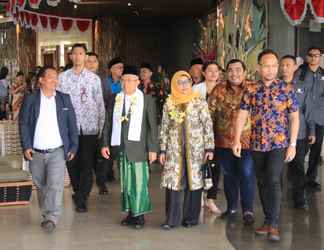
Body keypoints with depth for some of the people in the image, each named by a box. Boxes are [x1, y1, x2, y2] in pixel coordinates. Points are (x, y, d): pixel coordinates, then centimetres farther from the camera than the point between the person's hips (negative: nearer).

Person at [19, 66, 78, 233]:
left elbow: (72, 124, 7)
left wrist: (73, 147, 1)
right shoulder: (30, 99, 1)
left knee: (55, 185, -13)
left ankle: (52, 219, -10)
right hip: (36, 153, 1)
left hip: (57, 152, -1)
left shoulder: (64, 99, 5)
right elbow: (23, 123, 0)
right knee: (41, 186, 12)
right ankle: (46, 215, 28)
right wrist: (26, 146, -9)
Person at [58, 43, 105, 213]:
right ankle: (79, 193, 29)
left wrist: (101, 127, 2)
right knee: (72, 163, 8)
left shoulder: (94, 78, 4)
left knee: (87, 164, -3)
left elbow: (100, 105, 7)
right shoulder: (62, 77, 4)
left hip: (89, 128, -1)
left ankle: (81, 199, 2)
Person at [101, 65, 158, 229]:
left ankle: (139, 214, 7)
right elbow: (108, 123, 13)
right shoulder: (116, 99, 9)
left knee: (139, 182, -3)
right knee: (125, 182, 9)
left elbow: (153, 126, -2)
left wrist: (153, 148, -6)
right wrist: (105, 144, 7)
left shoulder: (147, 100, -1)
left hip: (138, 148, -3)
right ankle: (130, 213, 19)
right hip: (121, 148, 4)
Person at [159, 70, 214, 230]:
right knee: (173, 181, -3)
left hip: (195, 148, -1)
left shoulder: (199, 101, 0)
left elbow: (208, 125, -2)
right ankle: (172, 219, 3)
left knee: (194, 180, 3)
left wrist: (209, 147, -7)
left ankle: (191, 217, 15)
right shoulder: (169, 104, 7)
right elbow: (164, 128, 10)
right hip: (174, 149, 1)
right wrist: (163, 150, 5)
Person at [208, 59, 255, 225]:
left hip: (246, 141, -3)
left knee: (246, 174, -4)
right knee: (229, 175, 13)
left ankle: (248, 210, 9)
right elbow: (210, 114, 6)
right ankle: (232, 208, 28)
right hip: (224, 141, 3)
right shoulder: (219, 90, 4)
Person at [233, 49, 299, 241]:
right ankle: (269, 220, 23)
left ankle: (274, 225, -9)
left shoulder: (287, 89, -1)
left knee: (274, 180, -15)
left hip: (279, 143, -3)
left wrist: (293, 144, -7)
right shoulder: (251, 90, 4)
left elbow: (294, 118, -1)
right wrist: (237, 140, -10)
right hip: (257, 144, 3)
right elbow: (242, 115, 0)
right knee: (262, 183, 10)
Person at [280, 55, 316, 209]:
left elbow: (308, 111, 10)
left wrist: (311, 131, 5)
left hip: (300, 135, 1)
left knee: (298, 167, 3)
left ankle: (299, 199, 11)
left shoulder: (302, 88, 9)